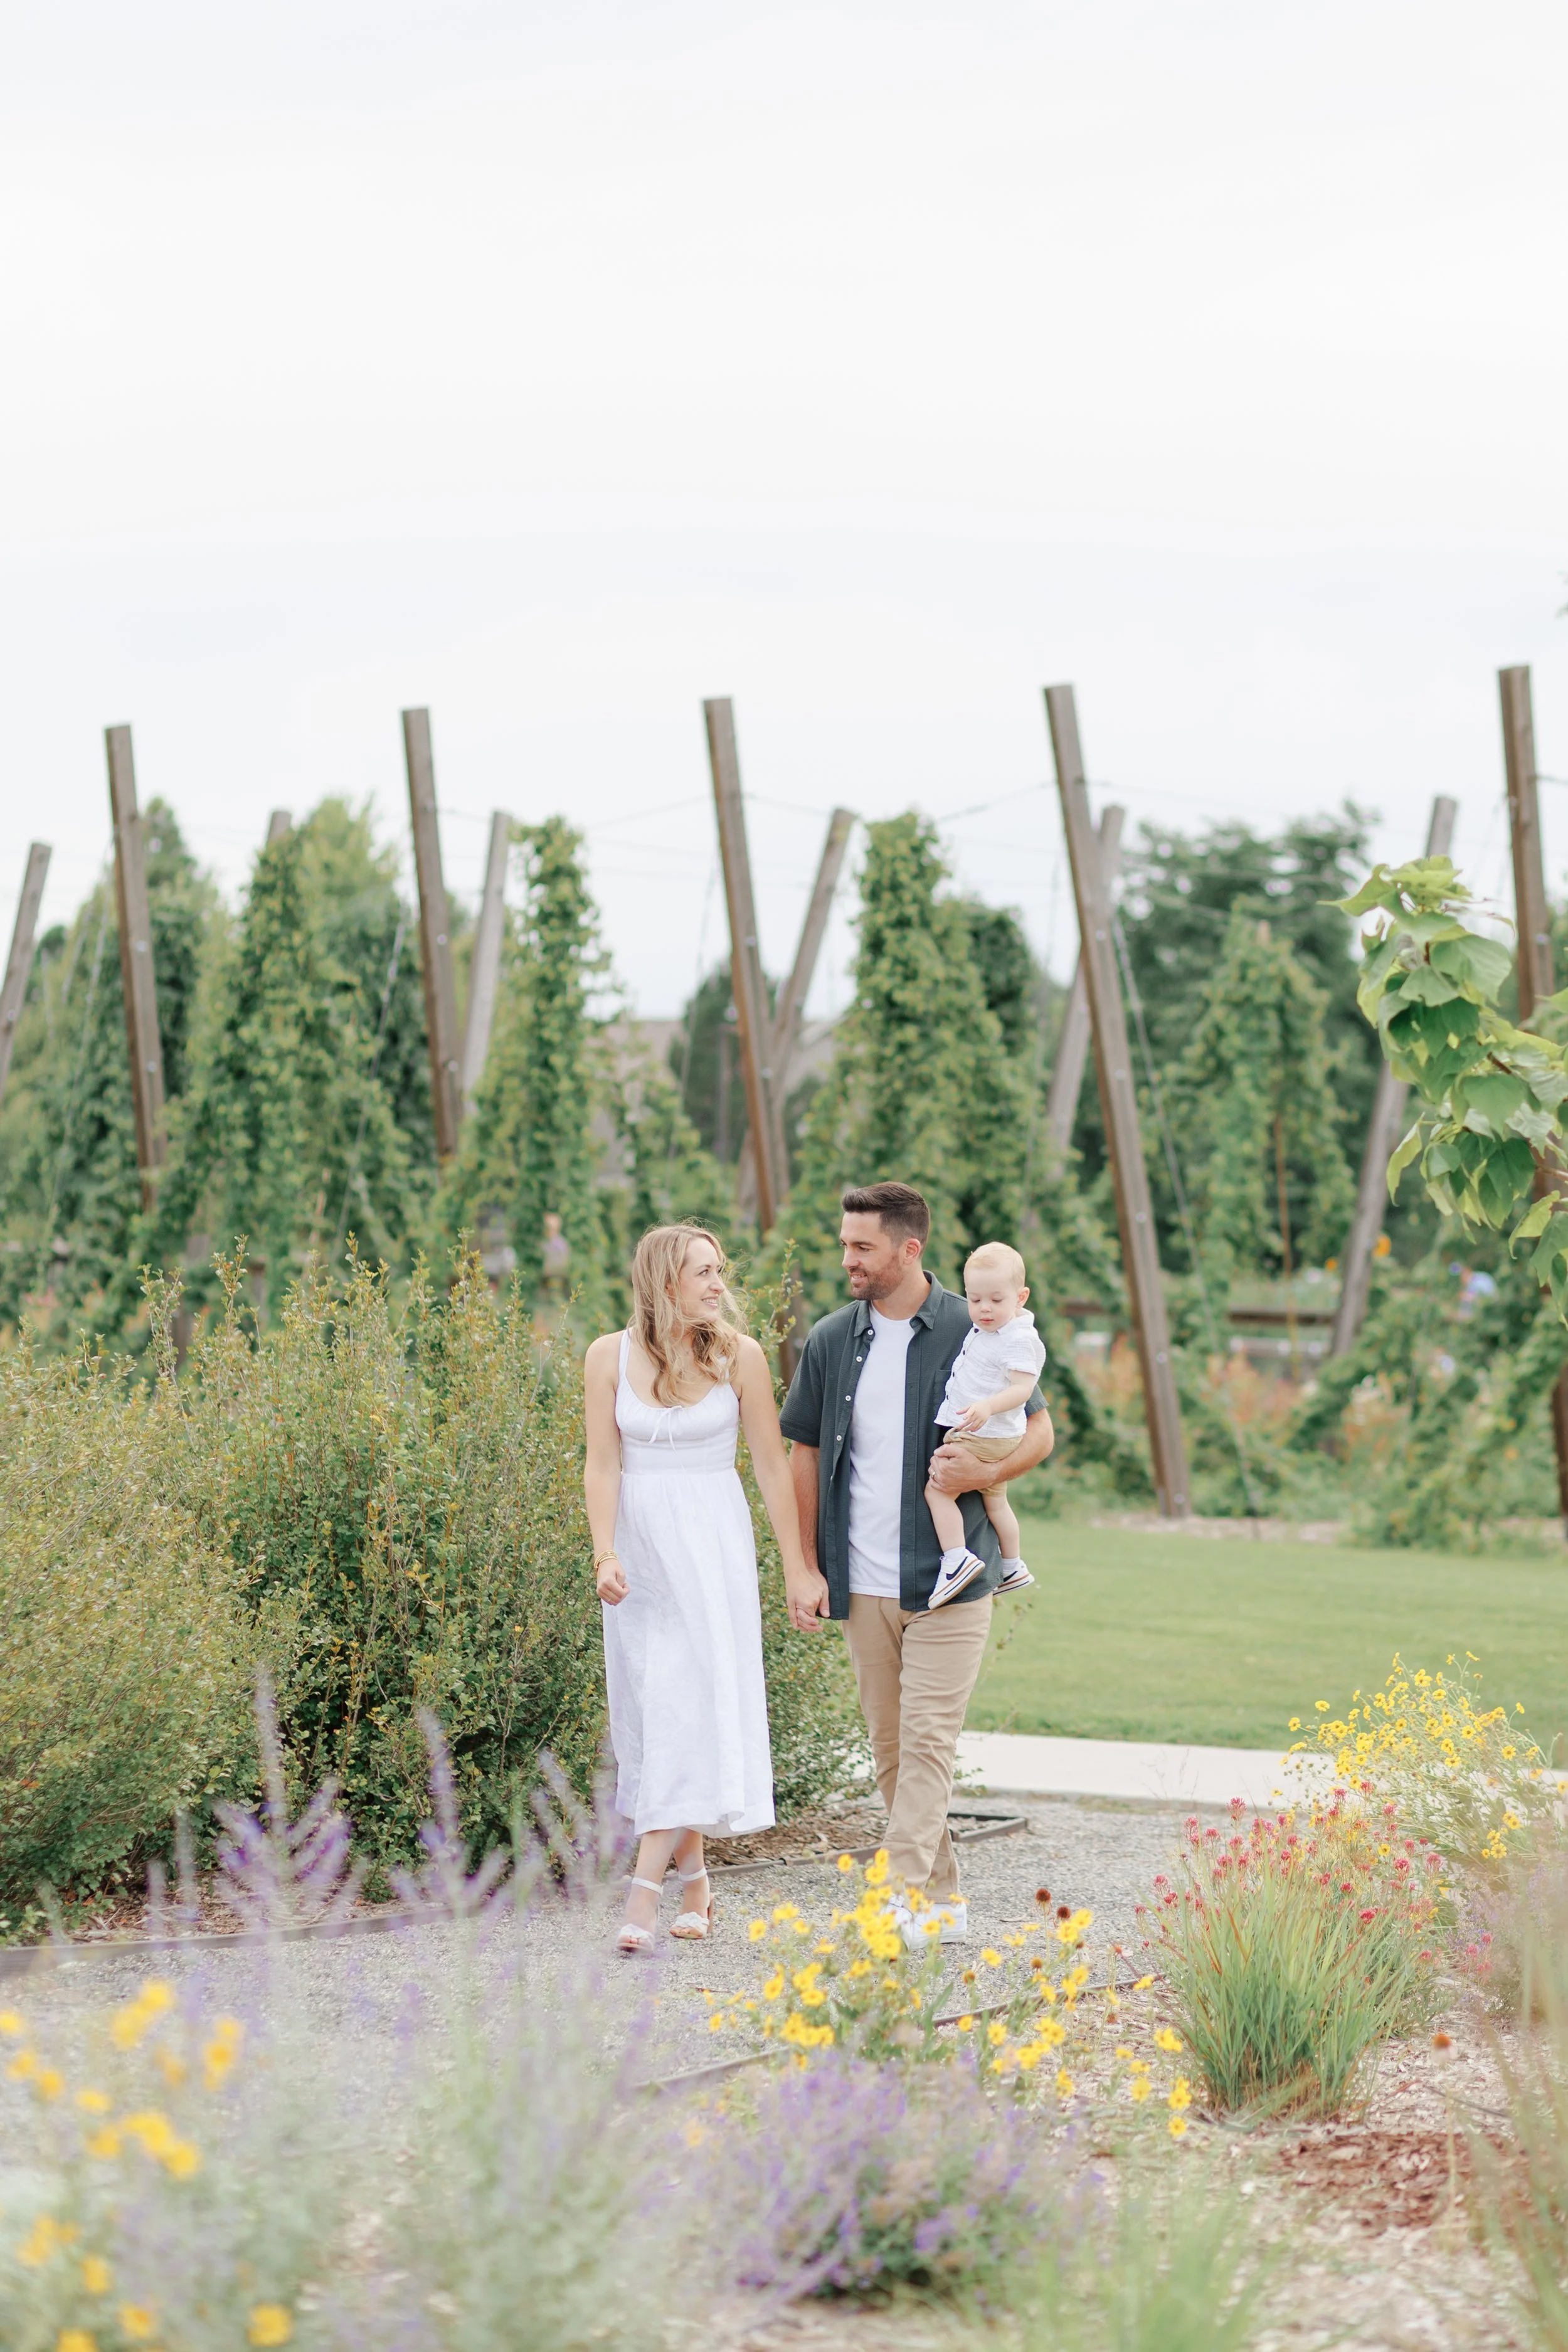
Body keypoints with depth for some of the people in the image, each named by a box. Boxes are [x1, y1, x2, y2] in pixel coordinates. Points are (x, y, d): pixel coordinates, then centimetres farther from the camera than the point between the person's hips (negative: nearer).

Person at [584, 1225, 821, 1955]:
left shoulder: (738, 1357, -3)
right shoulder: (610, 1356, -1)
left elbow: (772, 1465, 1)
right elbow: (603, 1464, -1)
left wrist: (796, 1567, 1)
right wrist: (604, 1556, -13)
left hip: (713, 1545, -2)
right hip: (639, 1541, 2)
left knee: (691, 1703, -12)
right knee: (651, 1704, 5)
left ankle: (645, 1889, -18)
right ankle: (694, 1877, 19)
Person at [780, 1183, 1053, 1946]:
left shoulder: (973, 1335, -4)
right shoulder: (831, 1342, 6)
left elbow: (1040, 1429, 5)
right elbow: (805, 1455, 12)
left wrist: (985, 1474, -15)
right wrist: (807, 1566, 7)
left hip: (948, 1580, -4)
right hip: (862, 1586, 4)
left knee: (928, 1741, -8)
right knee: (890, 1747, 8)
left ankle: (905, 1893, -12)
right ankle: (943, 1901, 17)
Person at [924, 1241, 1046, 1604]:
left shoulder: (1019, 1339, -21)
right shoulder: (986, 1330, 9)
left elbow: (1023, 1387, -30)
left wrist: (989, 1406, -43)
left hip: (983, 1437, -11)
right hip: (990, 1438, 11)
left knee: (937, 1489, -14)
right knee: (994, 1500, 25)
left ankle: (957, 1559, -22)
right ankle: (1012, 1568, 40)